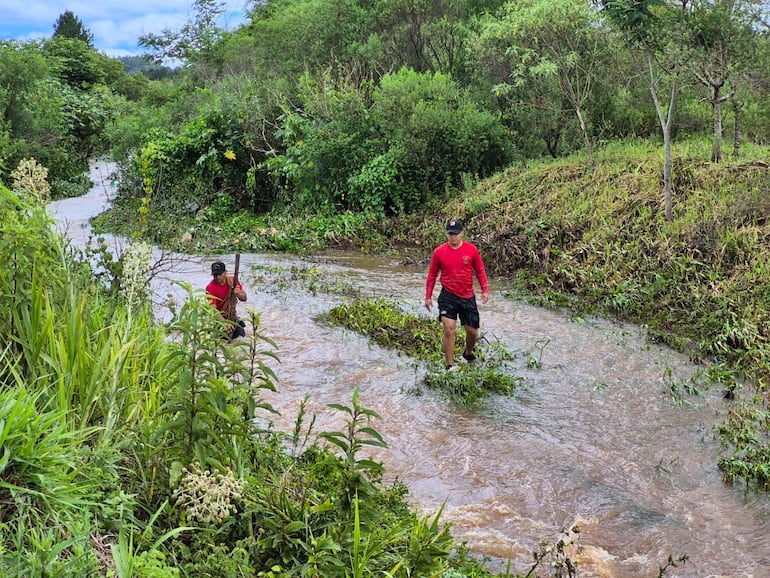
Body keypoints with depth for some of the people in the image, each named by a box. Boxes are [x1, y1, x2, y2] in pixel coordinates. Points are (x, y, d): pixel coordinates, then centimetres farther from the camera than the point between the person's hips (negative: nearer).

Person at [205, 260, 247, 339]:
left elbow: (244, 298, -2)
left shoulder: (233, 280, -9)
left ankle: (239, 325, 30)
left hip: (232, 315, 4)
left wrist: (238, 293, -27)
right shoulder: (210, 288, -23)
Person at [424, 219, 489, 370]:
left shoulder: (471, 249, -5)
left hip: (468, 297, 2)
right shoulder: (439, 252, -6)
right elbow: (432, 275, 4)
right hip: (448, 296, -1)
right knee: (449, 329, -13)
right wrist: (428, 296, 4)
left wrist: (484, 290, -1)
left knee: (472, 331, 8)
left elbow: (480, 271, 6)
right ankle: (450, 367, -4)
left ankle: (468, 353, 40)